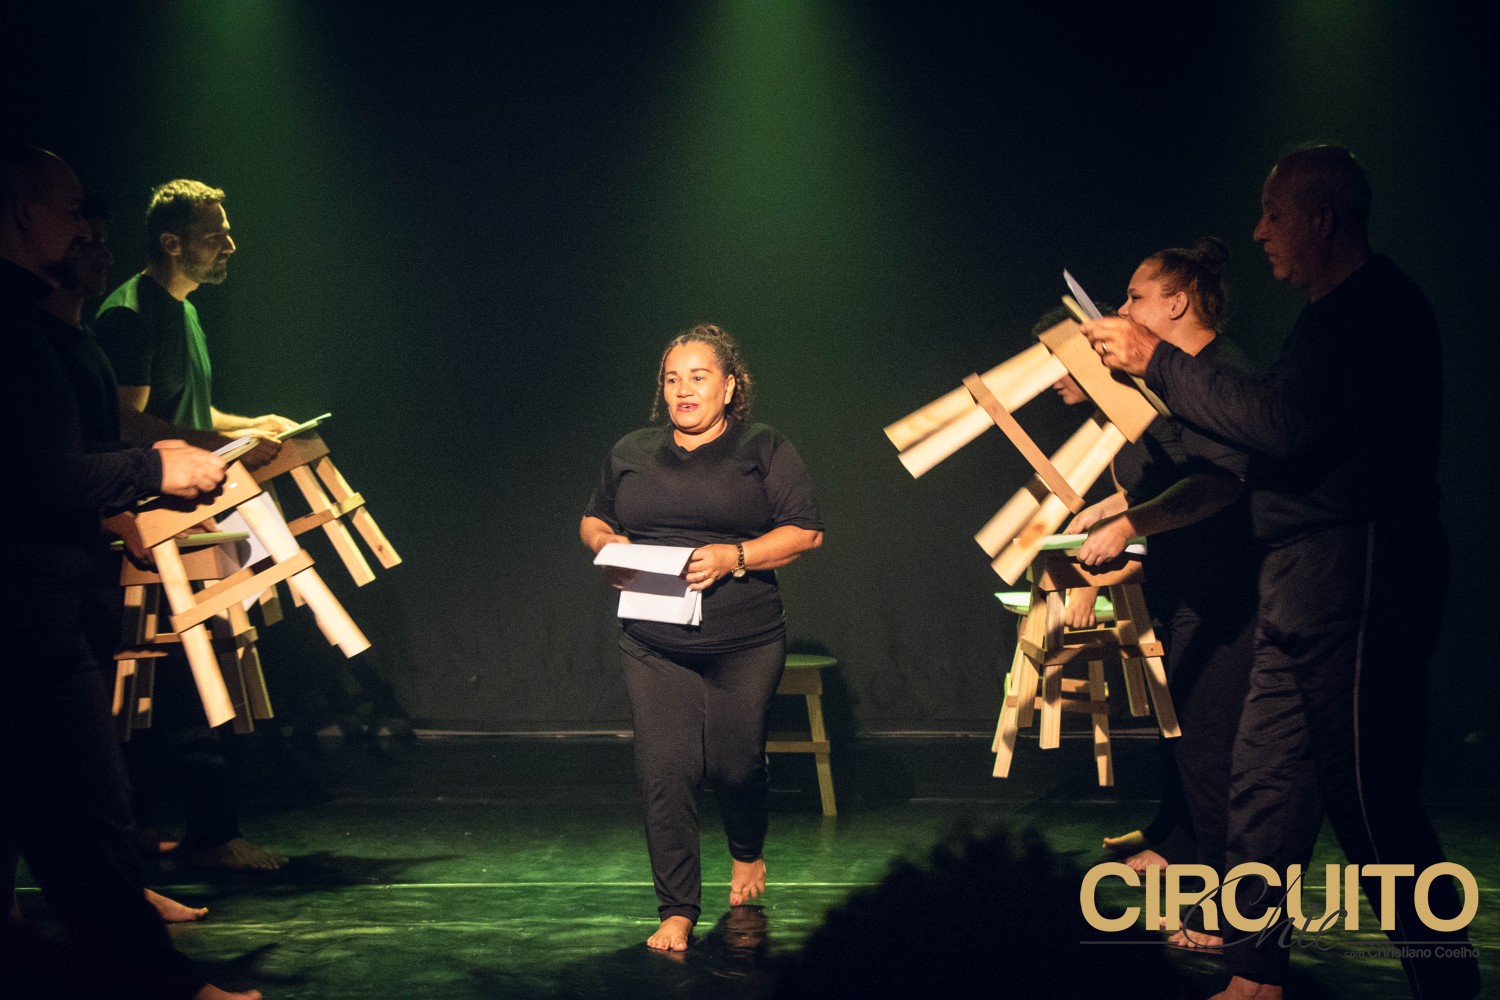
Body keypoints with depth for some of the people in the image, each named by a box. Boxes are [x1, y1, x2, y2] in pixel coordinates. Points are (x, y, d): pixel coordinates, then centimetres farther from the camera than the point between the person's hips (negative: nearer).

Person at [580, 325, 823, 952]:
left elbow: (805, 532, -3)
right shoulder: (630, 453, 14)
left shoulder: (764, 449, 3)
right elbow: (591, 519, 25)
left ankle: (747, 855, 39)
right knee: (663, 771, -6)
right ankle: (677, 912, 2)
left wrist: (733, 556, -16)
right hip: (654, 644, 2)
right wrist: (605, 540, 0)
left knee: (736, 761, 6)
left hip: (744, 642, -2)